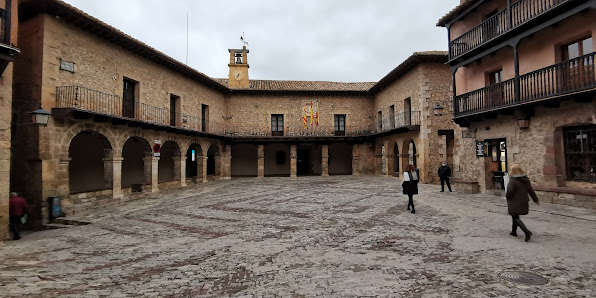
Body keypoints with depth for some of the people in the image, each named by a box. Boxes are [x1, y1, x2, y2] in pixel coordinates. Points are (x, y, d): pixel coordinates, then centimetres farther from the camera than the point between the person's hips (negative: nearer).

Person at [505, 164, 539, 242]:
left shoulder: (512, 180, -20)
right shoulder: (525, 179, 3)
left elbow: (510, 191, -23)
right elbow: (530, 190, 7)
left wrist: (506, 195, -1)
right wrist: (535, 200, 16)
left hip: (514, 203, -8)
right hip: (523, 202, 8)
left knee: (516, 218, 0)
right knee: (515, 216, 23)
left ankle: (527, 232, -16)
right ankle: (514, 231, 32)